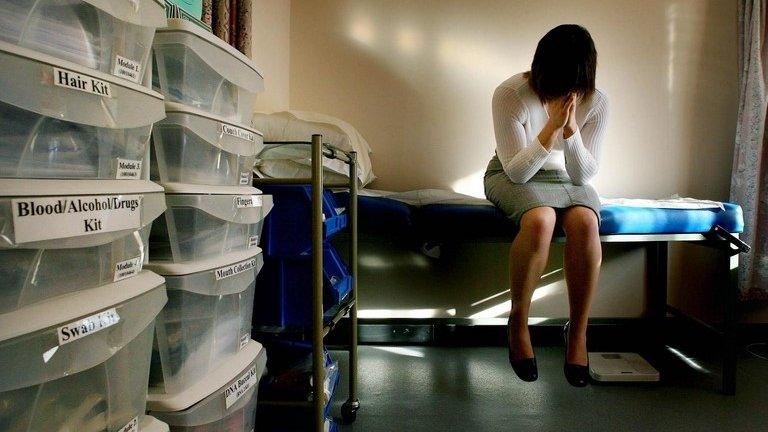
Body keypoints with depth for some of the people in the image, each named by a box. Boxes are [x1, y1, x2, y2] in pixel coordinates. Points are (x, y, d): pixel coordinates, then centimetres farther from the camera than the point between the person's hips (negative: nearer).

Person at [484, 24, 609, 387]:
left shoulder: (596, 103, -11)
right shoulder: (510, 94, -20)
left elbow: (584, 174, -11)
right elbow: (517, 171, -20)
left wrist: (570, 129, -27)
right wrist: (551, 126, -32)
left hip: (565, 179, 3)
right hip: (512, 177, -3)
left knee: (585, 222, -32)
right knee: (540, 220, -37)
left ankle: (578, 332, -16)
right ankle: (518, 324, -18)